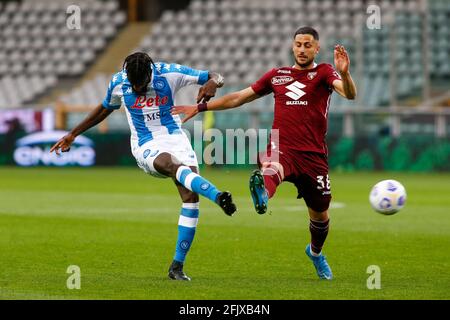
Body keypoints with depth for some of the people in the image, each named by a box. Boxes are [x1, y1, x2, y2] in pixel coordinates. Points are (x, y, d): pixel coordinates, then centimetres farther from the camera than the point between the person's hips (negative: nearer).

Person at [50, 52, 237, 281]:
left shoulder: (168, 73, -4)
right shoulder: (118, 82, 0)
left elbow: (216, 78, 2)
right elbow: (104, 109, 21)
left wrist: (212, 83, -24)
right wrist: (73, 135, 24)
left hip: (175, 137, 1)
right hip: (146, 146, -1)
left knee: (190, 195, -17)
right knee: (173, 164, -37)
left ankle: (177, 266, -11)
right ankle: (217, 196, -62)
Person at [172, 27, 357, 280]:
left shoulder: (323, 72, 6)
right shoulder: (277, 75, 17)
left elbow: (349, 94, -14)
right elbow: (239, 98, 25)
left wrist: (345, 73, -36)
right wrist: (201, 107, 24)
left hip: (313, 155, 0)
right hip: (282, 149, 0)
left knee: (320, 214, 11)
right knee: (272, 170, -38)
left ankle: (316, 252, 43)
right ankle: (262, 193, -74)